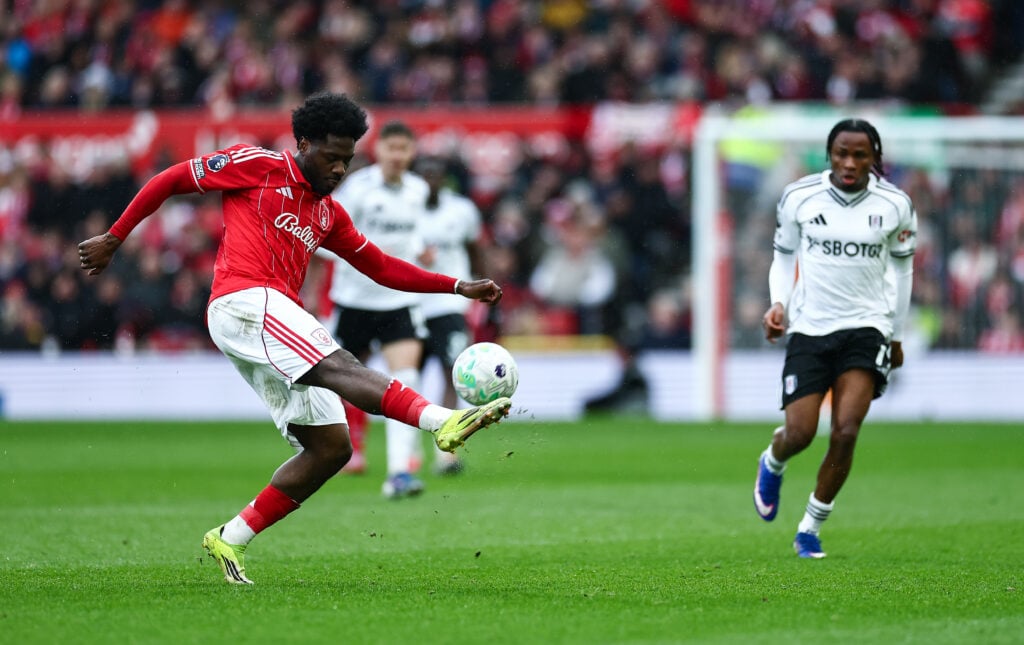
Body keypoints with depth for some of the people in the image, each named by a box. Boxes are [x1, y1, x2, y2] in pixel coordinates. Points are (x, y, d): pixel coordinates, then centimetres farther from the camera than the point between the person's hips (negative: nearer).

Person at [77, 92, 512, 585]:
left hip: (277, 315, 9)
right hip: (244, 301, -9)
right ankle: (443, 422, -52)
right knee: (339, 367, -29)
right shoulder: (257, 166, 5)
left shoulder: (329, 214, 25)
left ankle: (232, 539, 6)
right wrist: (113, 239, 7)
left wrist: (459, 287, 20)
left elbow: (381, 267, 29)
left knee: (331, 447, 1)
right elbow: (171, 179, 9)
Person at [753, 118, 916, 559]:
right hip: (809, 328, 0)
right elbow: (784, 254, 12)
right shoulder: (799, 198, -3)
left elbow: (901, 268, 14)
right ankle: (772, 464, 32)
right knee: (800, 434, -7)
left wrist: (896, 333, 18)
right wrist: (779, 303, -5)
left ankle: (810, 528, 3)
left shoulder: (894, 205, -1)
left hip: (866, 327, 0)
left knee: (846, 432, -15)